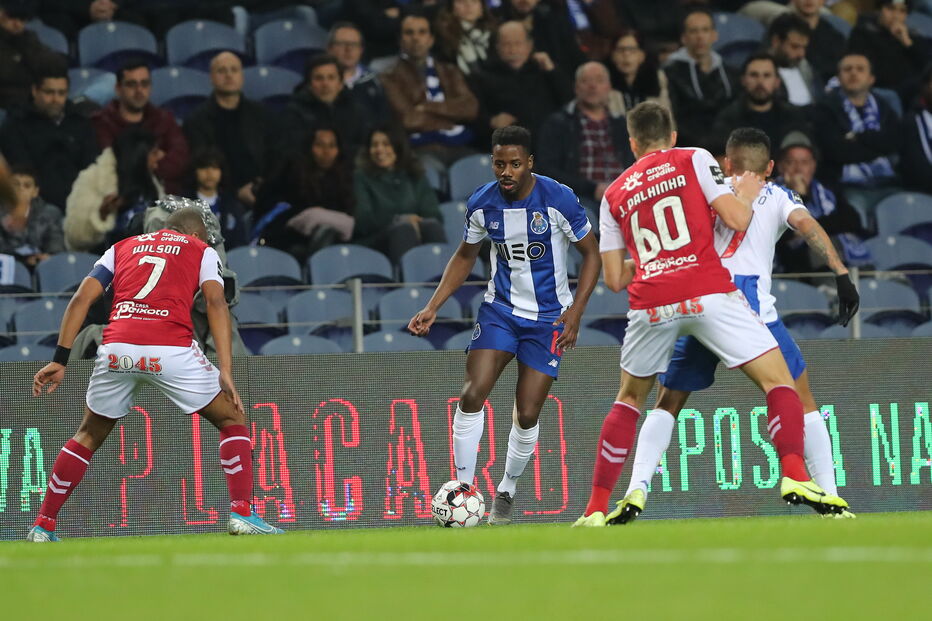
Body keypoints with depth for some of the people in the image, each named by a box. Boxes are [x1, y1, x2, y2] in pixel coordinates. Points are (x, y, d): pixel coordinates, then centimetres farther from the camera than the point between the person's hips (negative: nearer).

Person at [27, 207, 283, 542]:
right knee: (232, 419, 14)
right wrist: (225, 372, -5)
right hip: (171, 349, -3)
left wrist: (59, 360, 11)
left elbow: (82, 298, 15)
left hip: (116, 348, 3)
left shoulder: (122, 247, 28)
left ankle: (43, 527, 20)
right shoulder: (201, 251, 21)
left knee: (88, 436, 23)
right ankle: (242, 514, 0)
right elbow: (216, 302, 3)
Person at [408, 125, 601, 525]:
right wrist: (432, 308, 2)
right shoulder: (481, 203, -6)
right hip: (500, 310, 2)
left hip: (548, 318, -2)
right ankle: (463, 490, -11)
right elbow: (465, 256, 11)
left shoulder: (559, 199, -16)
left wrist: (576, 310, -15)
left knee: (527, 415, -3)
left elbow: (591, 254, -5)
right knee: (472, 395, -17)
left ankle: (506, 493, 19)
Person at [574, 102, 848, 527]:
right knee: (778, 380, 3)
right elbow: (736, 219, 0)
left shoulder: (614, 194, 20)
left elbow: (614, 278, 19)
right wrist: (746, 194, 22)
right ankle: (794, 477, -19)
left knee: (629, 399, 22)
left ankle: (596, 508, 16)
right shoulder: (693, 160, 9)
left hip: (650, 306, 3)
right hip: (708, 295, -3)